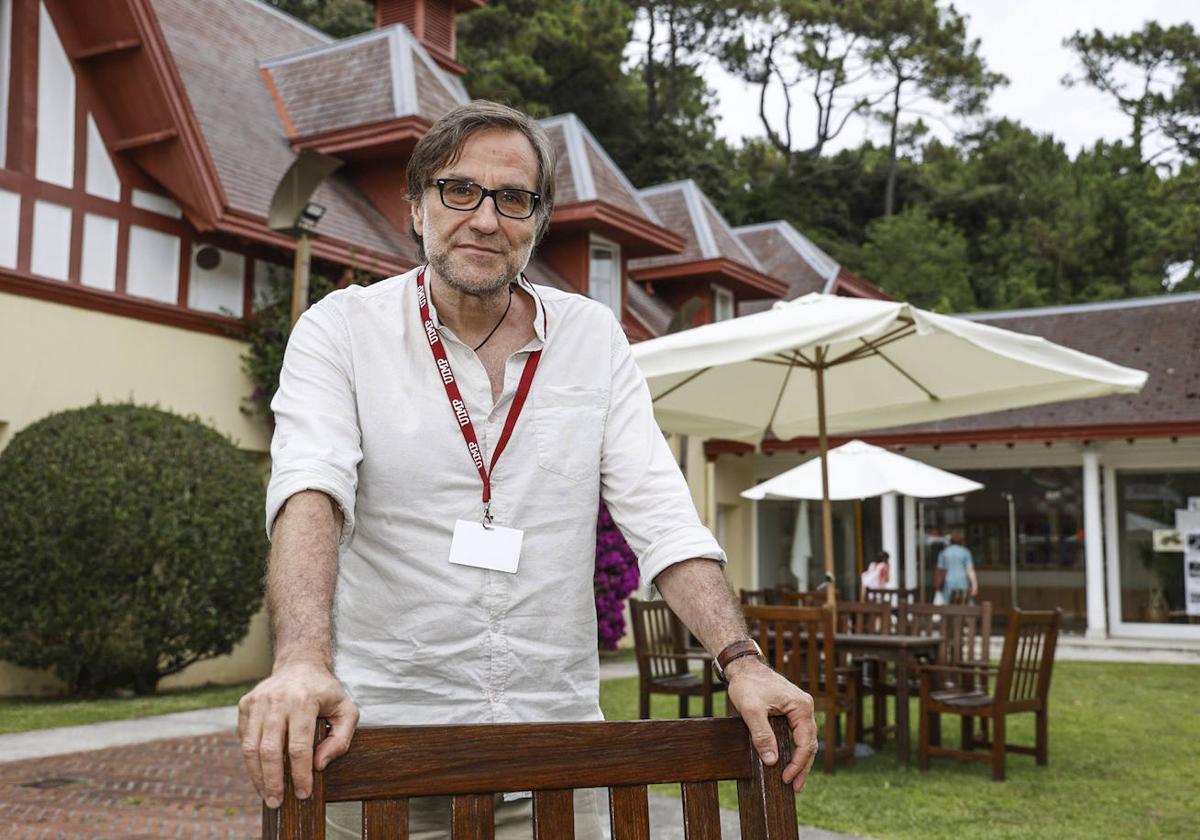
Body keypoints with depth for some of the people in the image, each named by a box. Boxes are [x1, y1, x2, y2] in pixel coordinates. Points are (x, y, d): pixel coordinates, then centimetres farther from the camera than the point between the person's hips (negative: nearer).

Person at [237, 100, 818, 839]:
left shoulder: (593, 337, 5)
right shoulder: (341, 329, -2)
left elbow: (661, 513, -2)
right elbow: (310, 487, -20)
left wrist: (742, 660, -15)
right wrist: (303, 660, -37)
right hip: (382, 738, -2)